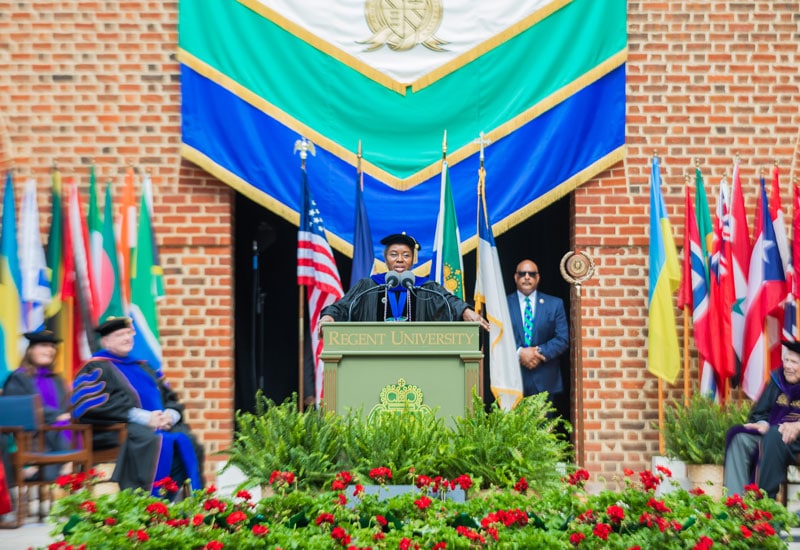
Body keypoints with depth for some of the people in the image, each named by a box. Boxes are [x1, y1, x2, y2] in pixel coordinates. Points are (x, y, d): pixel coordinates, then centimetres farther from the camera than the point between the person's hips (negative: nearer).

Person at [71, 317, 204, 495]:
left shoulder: (142, 367, 27)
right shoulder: (96, 368, 7)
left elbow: (170, 398, 22)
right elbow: (95, 405, -11)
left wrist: (170, 415, -5)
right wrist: (144, 417, -18)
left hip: (159, 425, 6)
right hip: (118, 429, -6)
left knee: (186, 441, -22)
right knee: (153, 441, -36)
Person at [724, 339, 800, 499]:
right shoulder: (777, 379, 12)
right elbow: (758, 412, 13)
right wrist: (762, 424, -10)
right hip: (771, 434, 5)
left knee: (774, 435, -35)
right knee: (739, 437, -19)